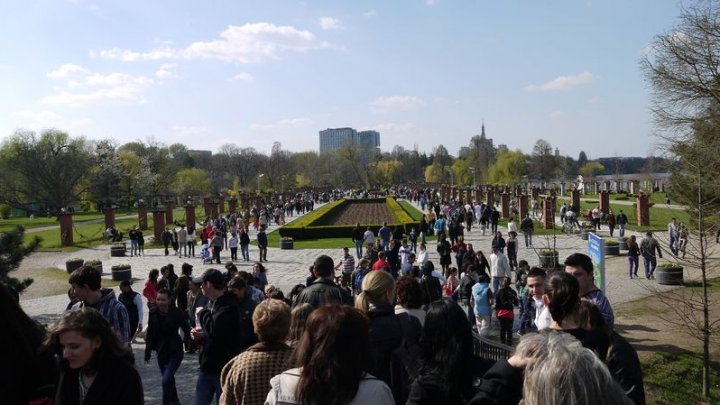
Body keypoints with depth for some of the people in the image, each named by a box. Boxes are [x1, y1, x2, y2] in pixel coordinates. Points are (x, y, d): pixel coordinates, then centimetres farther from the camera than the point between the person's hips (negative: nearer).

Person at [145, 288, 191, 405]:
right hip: (161, 351, 5)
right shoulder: (153, 313, -2)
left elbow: (186, 330, -13)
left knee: (166, 380, -17)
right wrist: (147, 353, 8)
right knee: (168, 379, 19)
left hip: (175, 351, -5)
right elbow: (150, 334, 5)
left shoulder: (177, 313, -14)